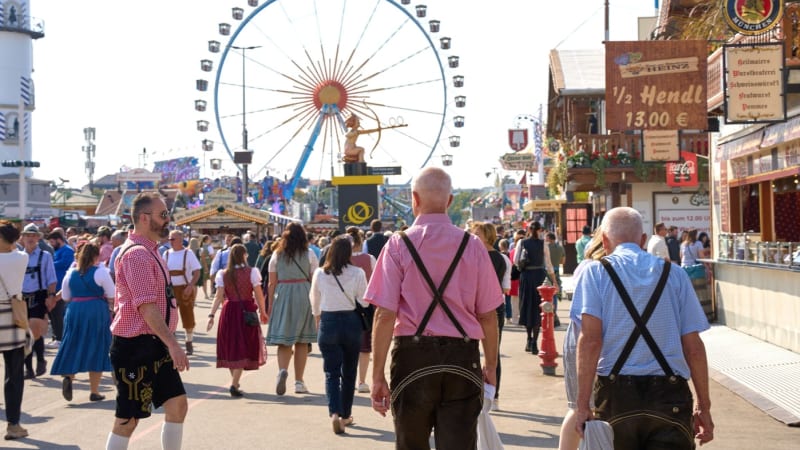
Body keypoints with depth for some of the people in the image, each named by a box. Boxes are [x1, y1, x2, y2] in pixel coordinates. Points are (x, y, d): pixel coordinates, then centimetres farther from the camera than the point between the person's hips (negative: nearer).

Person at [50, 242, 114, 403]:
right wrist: (110, 308, 13)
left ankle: (68, 376, -12)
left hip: (74, 311, 3)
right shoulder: (101, 272, -7)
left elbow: (65, 297, 12)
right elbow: (111, 296, -5)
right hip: (97, 311, -3)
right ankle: (94, 391, 7)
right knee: (97, 349, 5)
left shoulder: (71, 273, 6)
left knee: (73, 347, 14)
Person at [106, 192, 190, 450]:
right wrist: (173, 344, -28)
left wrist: (168, 343, 23)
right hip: (136, 347, -10)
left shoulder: (149, 251, 15)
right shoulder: (137, 254, -18)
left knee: (177, 404, 10)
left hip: (154, 345, 10)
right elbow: (147, 306, -25)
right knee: (128, 419, -2)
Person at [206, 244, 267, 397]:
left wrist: (212, 315, -5)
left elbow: (219, 297, -5)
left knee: (231, 347, 16)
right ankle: (234, 385, -11)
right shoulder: (251, 272, -6)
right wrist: (263, 312, 6)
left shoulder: (223, 274, 1)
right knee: (243, 348, 1)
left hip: (229, 311, 3)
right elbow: (259, 295, -5)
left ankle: (235, 382, 29)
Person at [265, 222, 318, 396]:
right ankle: (299, 382, 9)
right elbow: (315, 280, 0)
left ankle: (282, 370, -24)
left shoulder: (277, 254, 6)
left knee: (283, 339, 3)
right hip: (304, 296, -1)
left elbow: (272, 283, 4)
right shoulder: (309, 254, 2)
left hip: (281, 296, 1)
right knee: (302, 342, 6)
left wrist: (270, 304, 10)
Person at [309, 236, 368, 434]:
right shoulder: (357, 273, -9)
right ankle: (345, 415, 24)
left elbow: (315, 300, 10)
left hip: (328, 323, 0)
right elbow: (364, 302, -3)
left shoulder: (320, 273, -3)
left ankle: (335, 413, -17)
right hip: (351, 323, 0)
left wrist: (317, 318, 27)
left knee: (331, 372, 3)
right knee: (349, 371, 15)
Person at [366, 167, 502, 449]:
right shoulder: (472, 246, 0)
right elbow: (488, 315, 2)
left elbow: (385, 315, -9)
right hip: (462, 360, 1)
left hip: (412, 355, 0)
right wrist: (491, 365, 15)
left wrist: (378, 375, -5)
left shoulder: (398, 245, -4)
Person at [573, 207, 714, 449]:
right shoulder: (674, 274, 9)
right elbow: (693, 346, 5)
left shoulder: (595, 273, 3)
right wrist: (703, 406, 11)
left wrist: (583, 404, -9)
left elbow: (590, 339, -9)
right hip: (670, 397, 1)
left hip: (616, 394, 0)